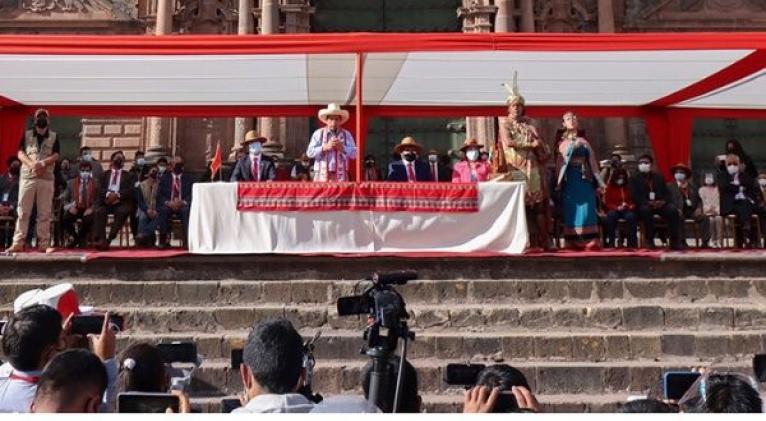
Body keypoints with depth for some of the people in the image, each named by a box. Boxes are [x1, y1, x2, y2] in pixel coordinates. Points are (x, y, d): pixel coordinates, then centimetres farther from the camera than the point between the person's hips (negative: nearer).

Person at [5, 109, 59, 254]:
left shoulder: (54, 136, 9)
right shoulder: (27, 135, 11)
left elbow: (56, 156, -1)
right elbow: (20, 153, 2)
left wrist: (43, 163, -19)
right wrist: (32, 164, -17)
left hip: (47, 178, 0)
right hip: (27, 177, 0)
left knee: (45, 213, 0)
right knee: (22, 211, -1)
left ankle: (44, 244, 2)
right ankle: (18, 243, 1)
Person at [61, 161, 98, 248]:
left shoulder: (95, 183, 8)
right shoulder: (72, 182, 13)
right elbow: (65, 199, 12)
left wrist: (91, 208, -16)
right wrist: (70, 207, -9)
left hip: (88, 210, -2)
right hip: (74, 209, 2)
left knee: (89, 219, -35)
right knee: (64, 219, -29)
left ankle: (82, 240, -7)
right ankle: (74, 237, 0)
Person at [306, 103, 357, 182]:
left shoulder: (346, 134, 10)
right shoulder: (318, 133, 7)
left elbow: (354, 154, 4)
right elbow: (309, 152, -1)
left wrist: (342, 148, -12)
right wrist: (325, 147, -12)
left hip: (341, 176, 1)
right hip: (322, 175, -1)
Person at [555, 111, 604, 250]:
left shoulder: (583, 142, 15)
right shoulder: (563, 143, 10)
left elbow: (592, 161, 12)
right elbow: (560, 163, 4)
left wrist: (599, 182, 7)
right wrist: (559, 182, -7)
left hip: (584, 178, 1)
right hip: (569, 179, -1)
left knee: (586, 209, -5)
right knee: (572, 210, -2)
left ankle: (590, 241, -8)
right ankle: (573, 242, 1)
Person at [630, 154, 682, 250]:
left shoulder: (658, 177, 18)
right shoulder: (634, 178, 9)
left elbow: (667, 193, 10)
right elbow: (635, 196, -5)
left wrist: (663, 201, -14)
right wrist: (648, 202, -21)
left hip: (660, 204, 3)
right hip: (644, 205, -3)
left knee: (673, 210, -26)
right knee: (646, 210, -37)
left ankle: (674, 241, -22)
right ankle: (649, 241, -28)